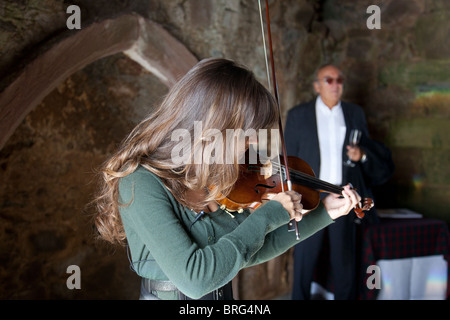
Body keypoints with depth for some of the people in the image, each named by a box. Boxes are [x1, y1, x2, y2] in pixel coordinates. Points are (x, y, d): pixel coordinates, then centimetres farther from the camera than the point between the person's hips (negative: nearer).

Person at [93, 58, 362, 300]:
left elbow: (254, 251, 8)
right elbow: (194, 279, -30)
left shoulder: (219, 178, -3)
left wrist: (324, 213, 7)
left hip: (226, 293, 5)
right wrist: (267, 216, -23)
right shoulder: (141, 184, -22)